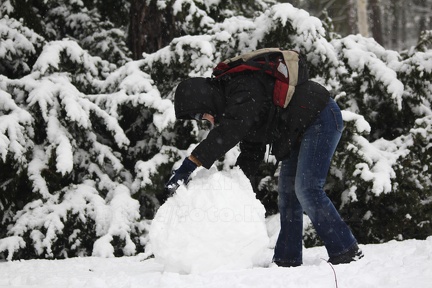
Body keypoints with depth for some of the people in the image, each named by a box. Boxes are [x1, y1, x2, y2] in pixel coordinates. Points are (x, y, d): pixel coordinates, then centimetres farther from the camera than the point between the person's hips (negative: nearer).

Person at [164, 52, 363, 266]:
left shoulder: (245, 90, -24)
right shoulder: (233, 99, 8)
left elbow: (228, 132, -38)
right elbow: (251, 152, 9)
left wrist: (189, 165, -41)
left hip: (321, 119, -11)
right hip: (303, 129, 11)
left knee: (307, 189, -16)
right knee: (287, 191, 7)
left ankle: (346, 251, -11)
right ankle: (287, 258, 8)